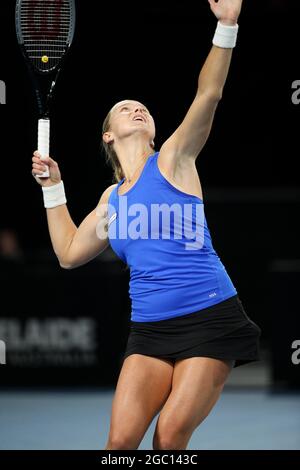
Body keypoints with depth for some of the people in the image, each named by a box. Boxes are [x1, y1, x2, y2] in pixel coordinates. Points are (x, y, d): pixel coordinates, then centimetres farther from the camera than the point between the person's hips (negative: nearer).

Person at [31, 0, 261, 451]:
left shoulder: (172, 161, 2)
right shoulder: (112, 198, 16)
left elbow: (208, 94, -12)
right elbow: (69, 253, 24)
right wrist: (53, 188, 20)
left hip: (210, 317, -4)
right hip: (149, 328, 4)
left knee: (171, 436, -12)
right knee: (121, 439, -11)